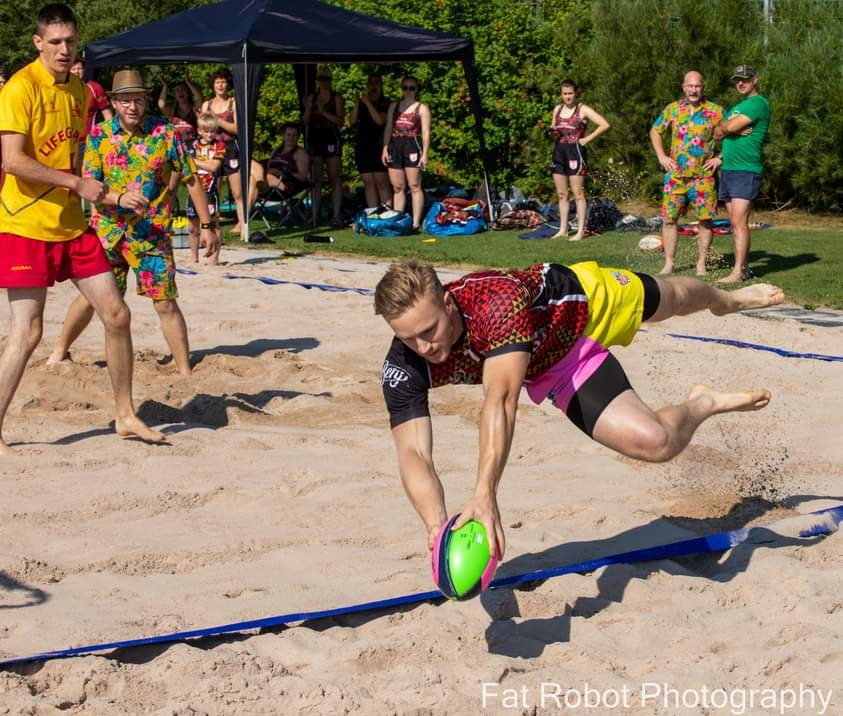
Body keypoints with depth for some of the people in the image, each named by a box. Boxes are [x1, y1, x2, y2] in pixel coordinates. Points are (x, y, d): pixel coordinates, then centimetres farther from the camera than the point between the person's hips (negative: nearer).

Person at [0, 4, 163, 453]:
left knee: (116, 314, 5)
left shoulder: (78, 90, 11)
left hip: (71, 225, 7)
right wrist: (77, 184, -19)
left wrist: (87, 193, 14)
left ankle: (125, 415, 19)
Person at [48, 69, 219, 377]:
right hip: (107, 231, 2)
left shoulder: (165, 132, -5)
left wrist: (207, 226, -1)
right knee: (89, 297, 12)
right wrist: (120, 198, -27)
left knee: (166, 304, -4)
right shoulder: (99, 134, -2)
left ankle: (185, 371, 6)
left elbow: (192, 180, 0)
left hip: (152, 233, -2)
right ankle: (59, 352, 34)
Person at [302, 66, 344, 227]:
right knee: (315, 179, 1)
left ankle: (336, 216, -8)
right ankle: (314, 216, 1)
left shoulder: (336, 98, 4)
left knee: (335, 178, -6)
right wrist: (308, 109, -6)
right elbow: (305, 121, 12)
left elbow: (341, 121, -5)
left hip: (331, 139, -3)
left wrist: (324, 112, -15)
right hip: (314, 140, 3)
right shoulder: (311, 98, 14)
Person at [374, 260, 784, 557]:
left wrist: (485, 495, -67)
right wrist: (437, 528, -58)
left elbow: (501, 398, -57)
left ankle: (727, 299, 64)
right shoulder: (404, 368, -32)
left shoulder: (495, 299, -47)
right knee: (653, 442, -9)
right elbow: (412, 452, -39)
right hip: (550, 373, 3)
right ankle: (706, 404, 27)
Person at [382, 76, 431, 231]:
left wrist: (425, 154, -10)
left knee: (414, 186, -7)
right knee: (397, 188, 6)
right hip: (395, 147, 4)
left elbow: (425, 133, -1)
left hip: (412, 146, -4)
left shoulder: (422, 108, 6)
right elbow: (388, 129, 17)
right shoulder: (393, 106, 18)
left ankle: (415, 223, -8)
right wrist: (385, 149, 6)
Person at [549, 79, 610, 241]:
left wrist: (588, 139, -11)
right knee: (561, 194, 8)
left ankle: (580, 231, -2)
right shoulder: (557, 109, 12)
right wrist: (552, 131, -1)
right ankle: (563, 229, 13)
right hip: (559, 151, 6)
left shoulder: (583, 109, -4)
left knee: (578, 193, -4)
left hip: (575, 152, -6)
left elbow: (605, 125, -10)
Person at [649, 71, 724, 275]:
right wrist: (661, 156, 7)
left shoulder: (715, 111, -1)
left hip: (703, 176, -2)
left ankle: (701, 265, 10)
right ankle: (669, 263, 10)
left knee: (705, 220, 1)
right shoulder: (673, 109, 7)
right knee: (669, 218, 1)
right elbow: (655, 131, 18)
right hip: (676, 175, 2)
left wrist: (721, 158, -5)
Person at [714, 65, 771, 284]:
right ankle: (744, 266, 11)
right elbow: (717, 134, 13)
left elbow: (730, 126, -16)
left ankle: (738, 272, -18)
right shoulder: (736, 107, 22)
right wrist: (731, 128, -5)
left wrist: (725, 124, 5)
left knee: (739, 222, -15)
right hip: (727, 169, 9)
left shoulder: (759, 103, -6)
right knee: (734, 223, 7)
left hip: (746, 170, -9)